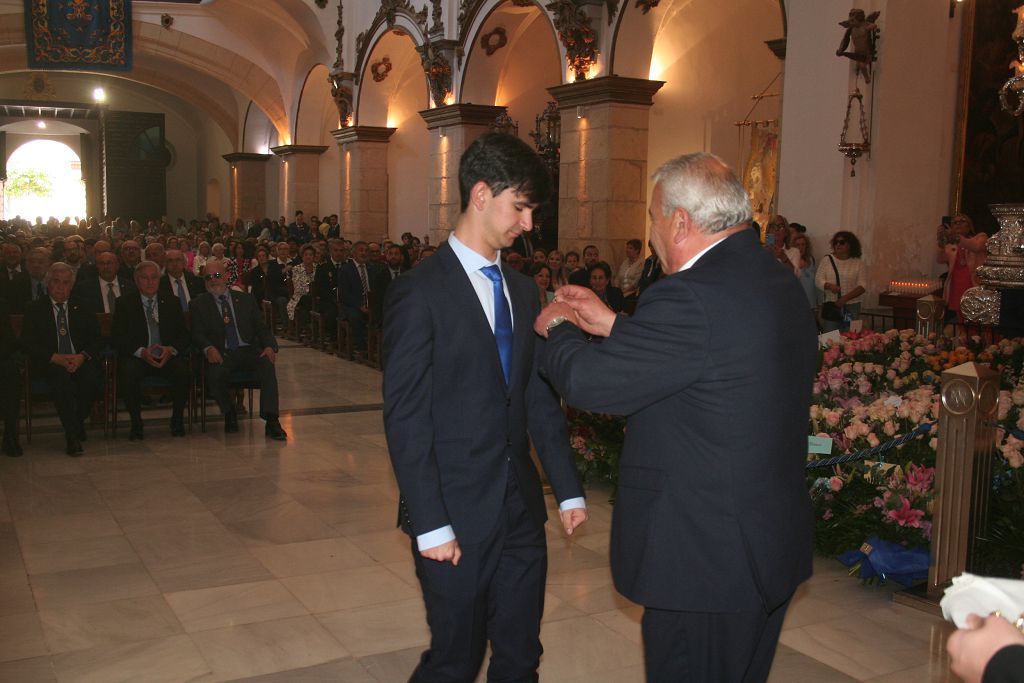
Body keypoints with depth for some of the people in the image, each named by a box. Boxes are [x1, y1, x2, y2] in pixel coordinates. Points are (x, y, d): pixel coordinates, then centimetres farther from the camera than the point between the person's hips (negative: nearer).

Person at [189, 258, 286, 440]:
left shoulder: (245, 299, 16)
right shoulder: (199, 304, 13)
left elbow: (262, 327, 13)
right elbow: (197, 334, 4)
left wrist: (269, 346, -8)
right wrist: (209, 348, -19)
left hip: (249, 350, 1)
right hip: (221, 354, -1)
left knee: (267, 364, -31)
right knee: (214, 375, -33)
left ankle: (271, 421, -34)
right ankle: (229, 413, -3)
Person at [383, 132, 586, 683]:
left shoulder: (522, 291, 10)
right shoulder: (419, 292, -11)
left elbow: (539, 396, 12)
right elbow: (405, 417, -13)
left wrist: (568, 489, 9)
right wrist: (430, 523, -15)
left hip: (521, 510, 6)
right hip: (456, 515, -6)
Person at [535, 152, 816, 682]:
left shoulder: (693, 297, -26)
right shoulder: (781, 284, 5)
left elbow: (586, 381, -19)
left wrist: (558, 329, 1)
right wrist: (610, 324, 16)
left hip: (703, 561, -9)